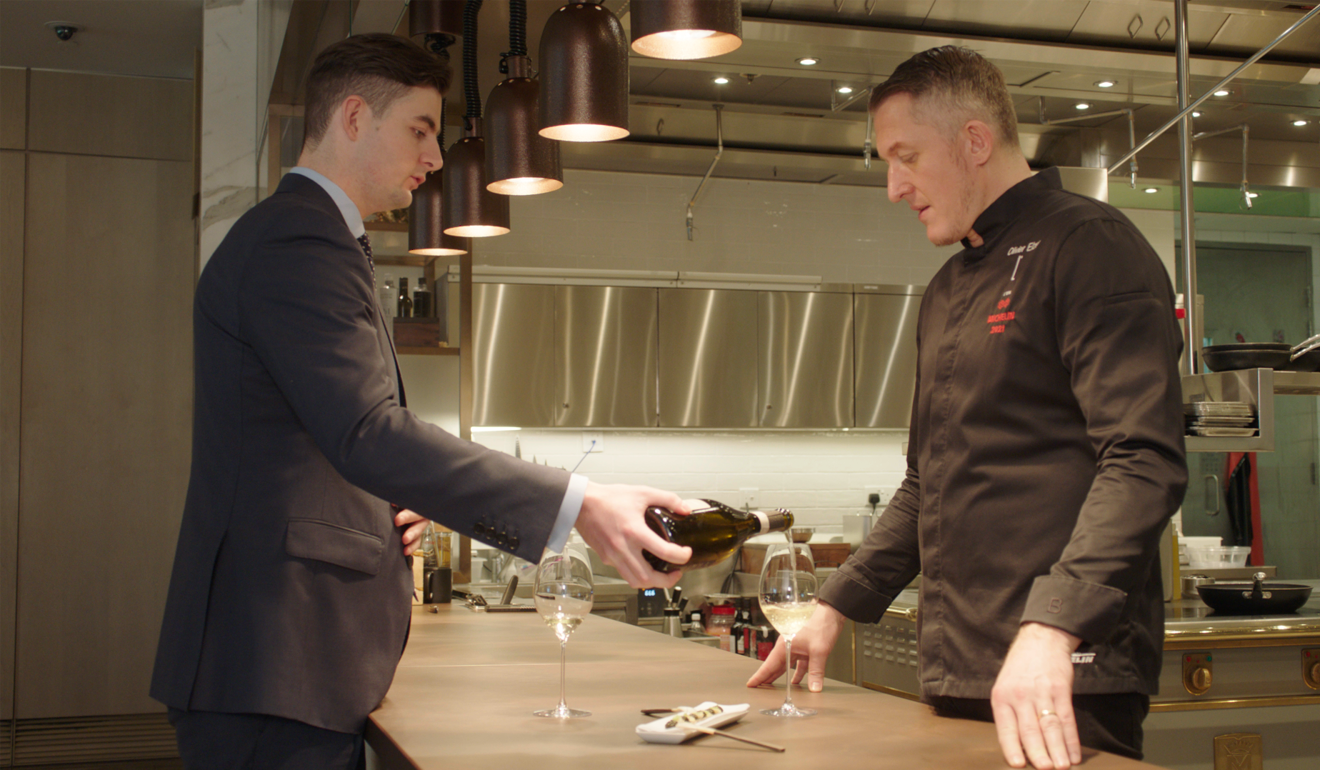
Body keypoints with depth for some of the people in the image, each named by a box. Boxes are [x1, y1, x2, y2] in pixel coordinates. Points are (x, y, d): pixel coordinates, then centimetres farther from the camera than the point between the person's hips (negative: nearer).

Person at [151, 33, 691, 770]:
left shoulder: (303, 236, 21)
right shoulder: (298, 241, -14)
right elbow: (369, 432, -27)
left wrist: (390, 506, 6)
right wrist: (578, 505, -31)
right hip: (278, 659, -10)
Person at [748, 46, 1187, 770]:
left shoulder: (1087, 244, -7)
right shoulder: (946, 291, 19)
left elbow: (1143, 460, -19)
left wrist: (1052, 628, -29)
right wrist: (836, 607, 17)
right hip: (957, 676, 8)